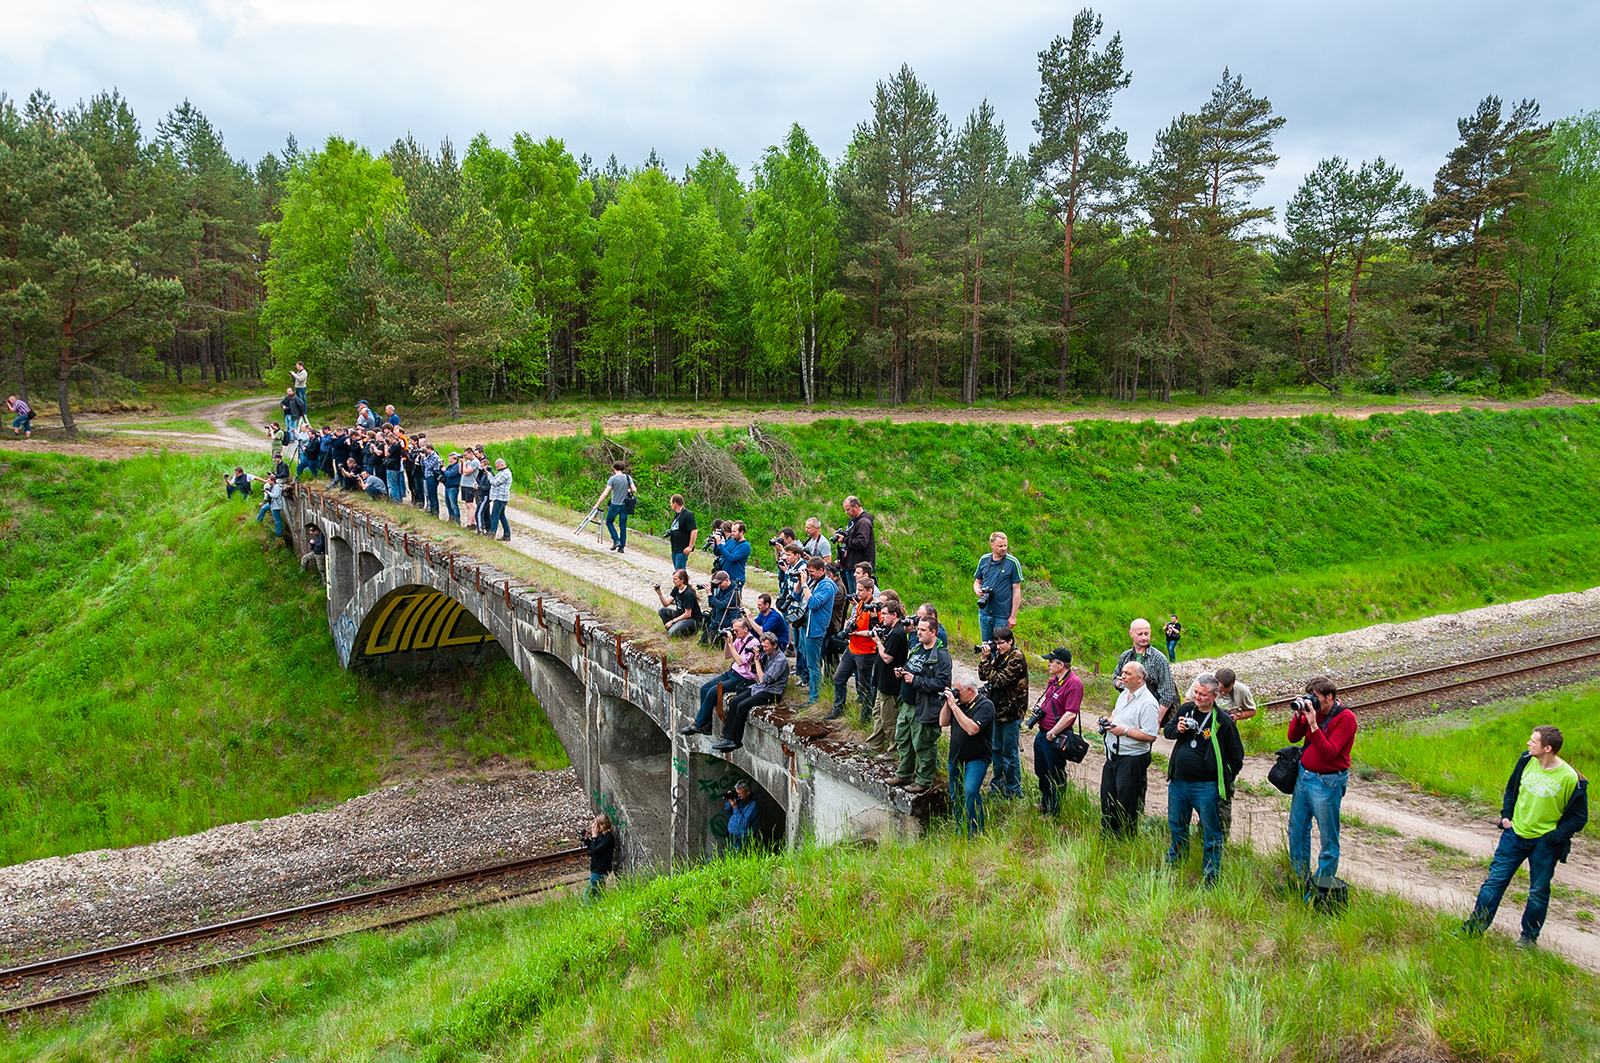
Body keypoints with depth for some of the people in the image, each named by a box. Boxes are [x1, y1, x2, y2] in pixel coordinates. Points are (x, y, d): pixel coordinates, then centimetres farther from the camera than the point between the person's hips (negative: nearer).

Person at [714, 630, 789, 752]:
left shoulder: (780, 660, -16)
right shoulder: (765, 654, 10)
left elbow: (764, 679, -21)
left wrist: (757, 660, -15)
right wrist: (756, 658, 4)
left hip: (771, 692, -8)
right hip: (758, 687, 8)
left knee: (743, 706, -23)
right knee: (735, 701, -12)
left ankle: (737, 741, -10)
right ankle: (728, 738, -15)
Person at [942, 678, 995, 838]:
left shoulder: (985, 705, -14)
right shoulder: (959, 703, 8)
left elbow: (972, 729, -27)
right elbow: (943, 722, 9)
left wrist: (954, 706, -24)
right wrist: (947, 703, -3)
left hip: (976, 760, -8)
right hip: (955, 759, 8)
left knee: (971, 792, -25)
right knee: (955, 797, 13)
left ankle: (975, 835, -19)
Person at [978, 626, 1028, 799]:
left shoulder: (1017, 658, -18)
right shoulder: (999, 656, 8)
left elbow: (999, 680, -24)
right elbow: (983, 676, 7)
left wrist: (986, 661, -21)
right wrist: (984, 658, -6)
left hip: (1011, 713, -8)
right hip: (998, 710, 8)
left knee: (1010, 753, 1)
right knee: (997, 749, 17)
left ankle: (1014, 790, 13)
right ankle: (997, 786, 30)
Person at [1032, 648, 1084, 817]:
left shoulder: (1074, 683, -21)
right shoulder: (1054, 680, 8)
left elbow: (1071, 714, -27)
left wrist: (1052, 733, -22)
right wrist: (1039, 707, 5)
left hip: (1055, 738, -9)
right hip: (1042, 733, 9)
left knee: (1055, 777, 5)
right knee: (1041, 772, 23)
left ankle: (1054, 811, 19)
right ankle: (1044, 804, 40)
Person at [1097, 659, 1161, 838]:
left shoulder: (1148, 703, -20)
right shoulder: (1124, 694, 8)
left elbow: (1150, 736, -24)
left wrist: (1124, 731, -24)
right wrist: (1108, 720, 4)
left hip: (1132, 760, -9)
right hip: (1113, 756, 9)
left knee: (1126, 802, 3)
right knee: (1107, 795, 18)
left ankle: (1125, 836, 20)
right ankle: (1106, 832, 34)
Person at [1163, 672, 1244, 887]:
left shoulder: (1223, 721, -14)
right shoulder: (1186, 709, 0)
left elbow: (1236, 756, -5)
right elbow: (1167, 729, 14)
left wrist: (1224, 781, -3)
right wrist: (1177, 729, -8)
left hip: (1205, 788, -5)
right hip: (1178, 781, 6)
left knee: (1211, 834, 5)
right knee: (1176, 825, 24)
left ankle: (1211, 877, 20)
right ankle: (1175, 860, 48)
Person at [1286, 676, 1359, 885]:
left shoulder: (1345, 718, -17)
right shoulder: (1314, 710, 3)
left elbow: (1329, 753, -24)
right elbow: (1293, 737, 4)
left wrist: (1313, 725, -30)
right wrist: (1299, 714, -9)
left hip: (1327, 783, -7)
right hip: (1304, 775, 7)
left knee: (1328, 838, 4)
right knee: (1297, 829, 17)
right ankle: (1299, 877, 32)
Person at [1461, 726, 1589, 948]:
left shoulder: (1570, 778, -17)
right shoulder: (1526, 761, -5)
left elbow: (1579, 817, -6)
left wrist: (1554, 836, -13)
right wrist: (1505, 815, 5)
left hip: (1544, 843, -3)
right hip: (1515, 834, 3)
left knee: (1538, 892, 11)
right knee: (1494, 881, 4)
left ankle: (1529, 936, 29)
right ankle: (1474, 928, 9)